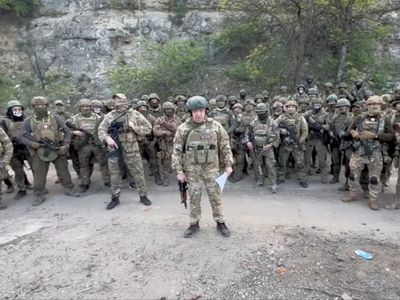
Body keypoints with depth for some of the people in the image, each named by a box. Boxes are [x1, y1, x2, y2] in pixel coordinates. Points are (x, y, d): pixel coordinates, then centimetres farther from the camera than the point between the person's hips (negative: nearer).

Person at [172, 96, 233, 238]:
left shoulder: (215, 126, -4)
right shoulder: (183, 128, -6)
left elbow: (225, 146, 4)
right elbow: (177, 150, -2)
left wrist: (228, 164, 1)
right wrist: (179, 170, -5)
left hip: (212, 168, 0)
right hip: (192, 169, 0)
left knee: (215, 196, 8)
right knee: (194, 197, 10)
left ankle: (220, 222, 25)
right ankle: (194, 224, 25)